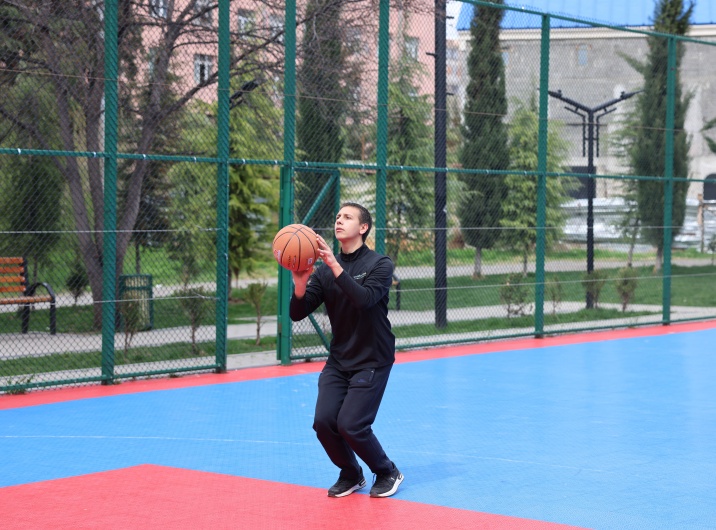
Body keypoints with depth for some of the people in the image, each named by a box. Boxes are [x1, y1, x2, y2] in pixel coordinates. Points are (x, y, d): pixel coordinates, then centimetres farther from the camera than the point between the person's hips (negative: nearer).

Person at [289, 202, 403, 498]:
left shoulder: (379, 265, -8)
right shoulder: (325, 271, 4)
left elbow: (365, 299, -28)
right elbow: (297, 314, -3)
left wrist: (336, 267, -33)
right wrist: (300, 284, -23)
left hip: (372, 361, -5)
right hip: (338, 361, 5)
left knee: (351, 425, -15)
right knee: (323, 422, -10)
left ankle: (388, 473, 12)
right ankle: (351, 475, 17)